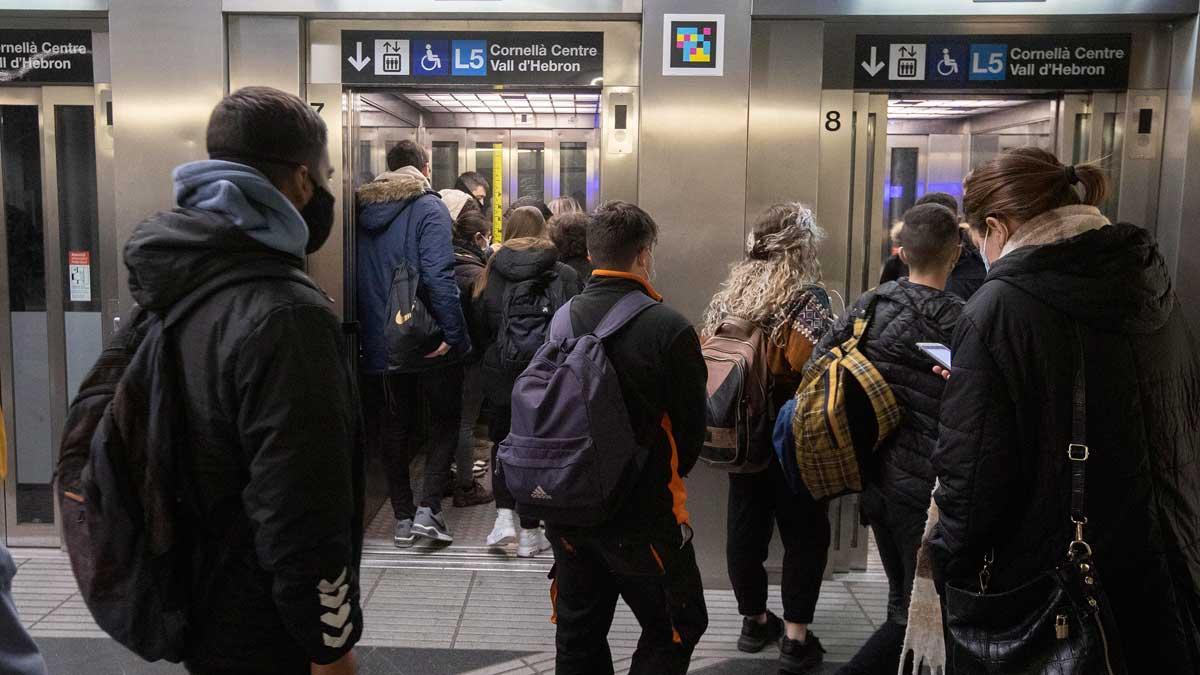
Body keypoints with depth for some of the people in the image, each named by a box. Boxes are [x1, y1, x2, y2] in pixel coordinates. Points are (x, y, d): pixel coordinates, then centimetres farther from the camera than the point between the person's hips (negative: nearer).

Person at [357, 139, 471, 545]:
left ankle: (403, 519, 20)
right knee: (445, 421, 11)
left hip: (379, 342, 5)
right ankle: (428, 509, 1)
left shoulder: (363, 208, 8)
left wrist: (373, 332, 16)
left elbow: (360, 279, 11)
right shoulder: (428, 208, -11)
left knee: (394, 429, 14)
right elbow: (438, 276, -22)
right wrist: (452, 333, -18)